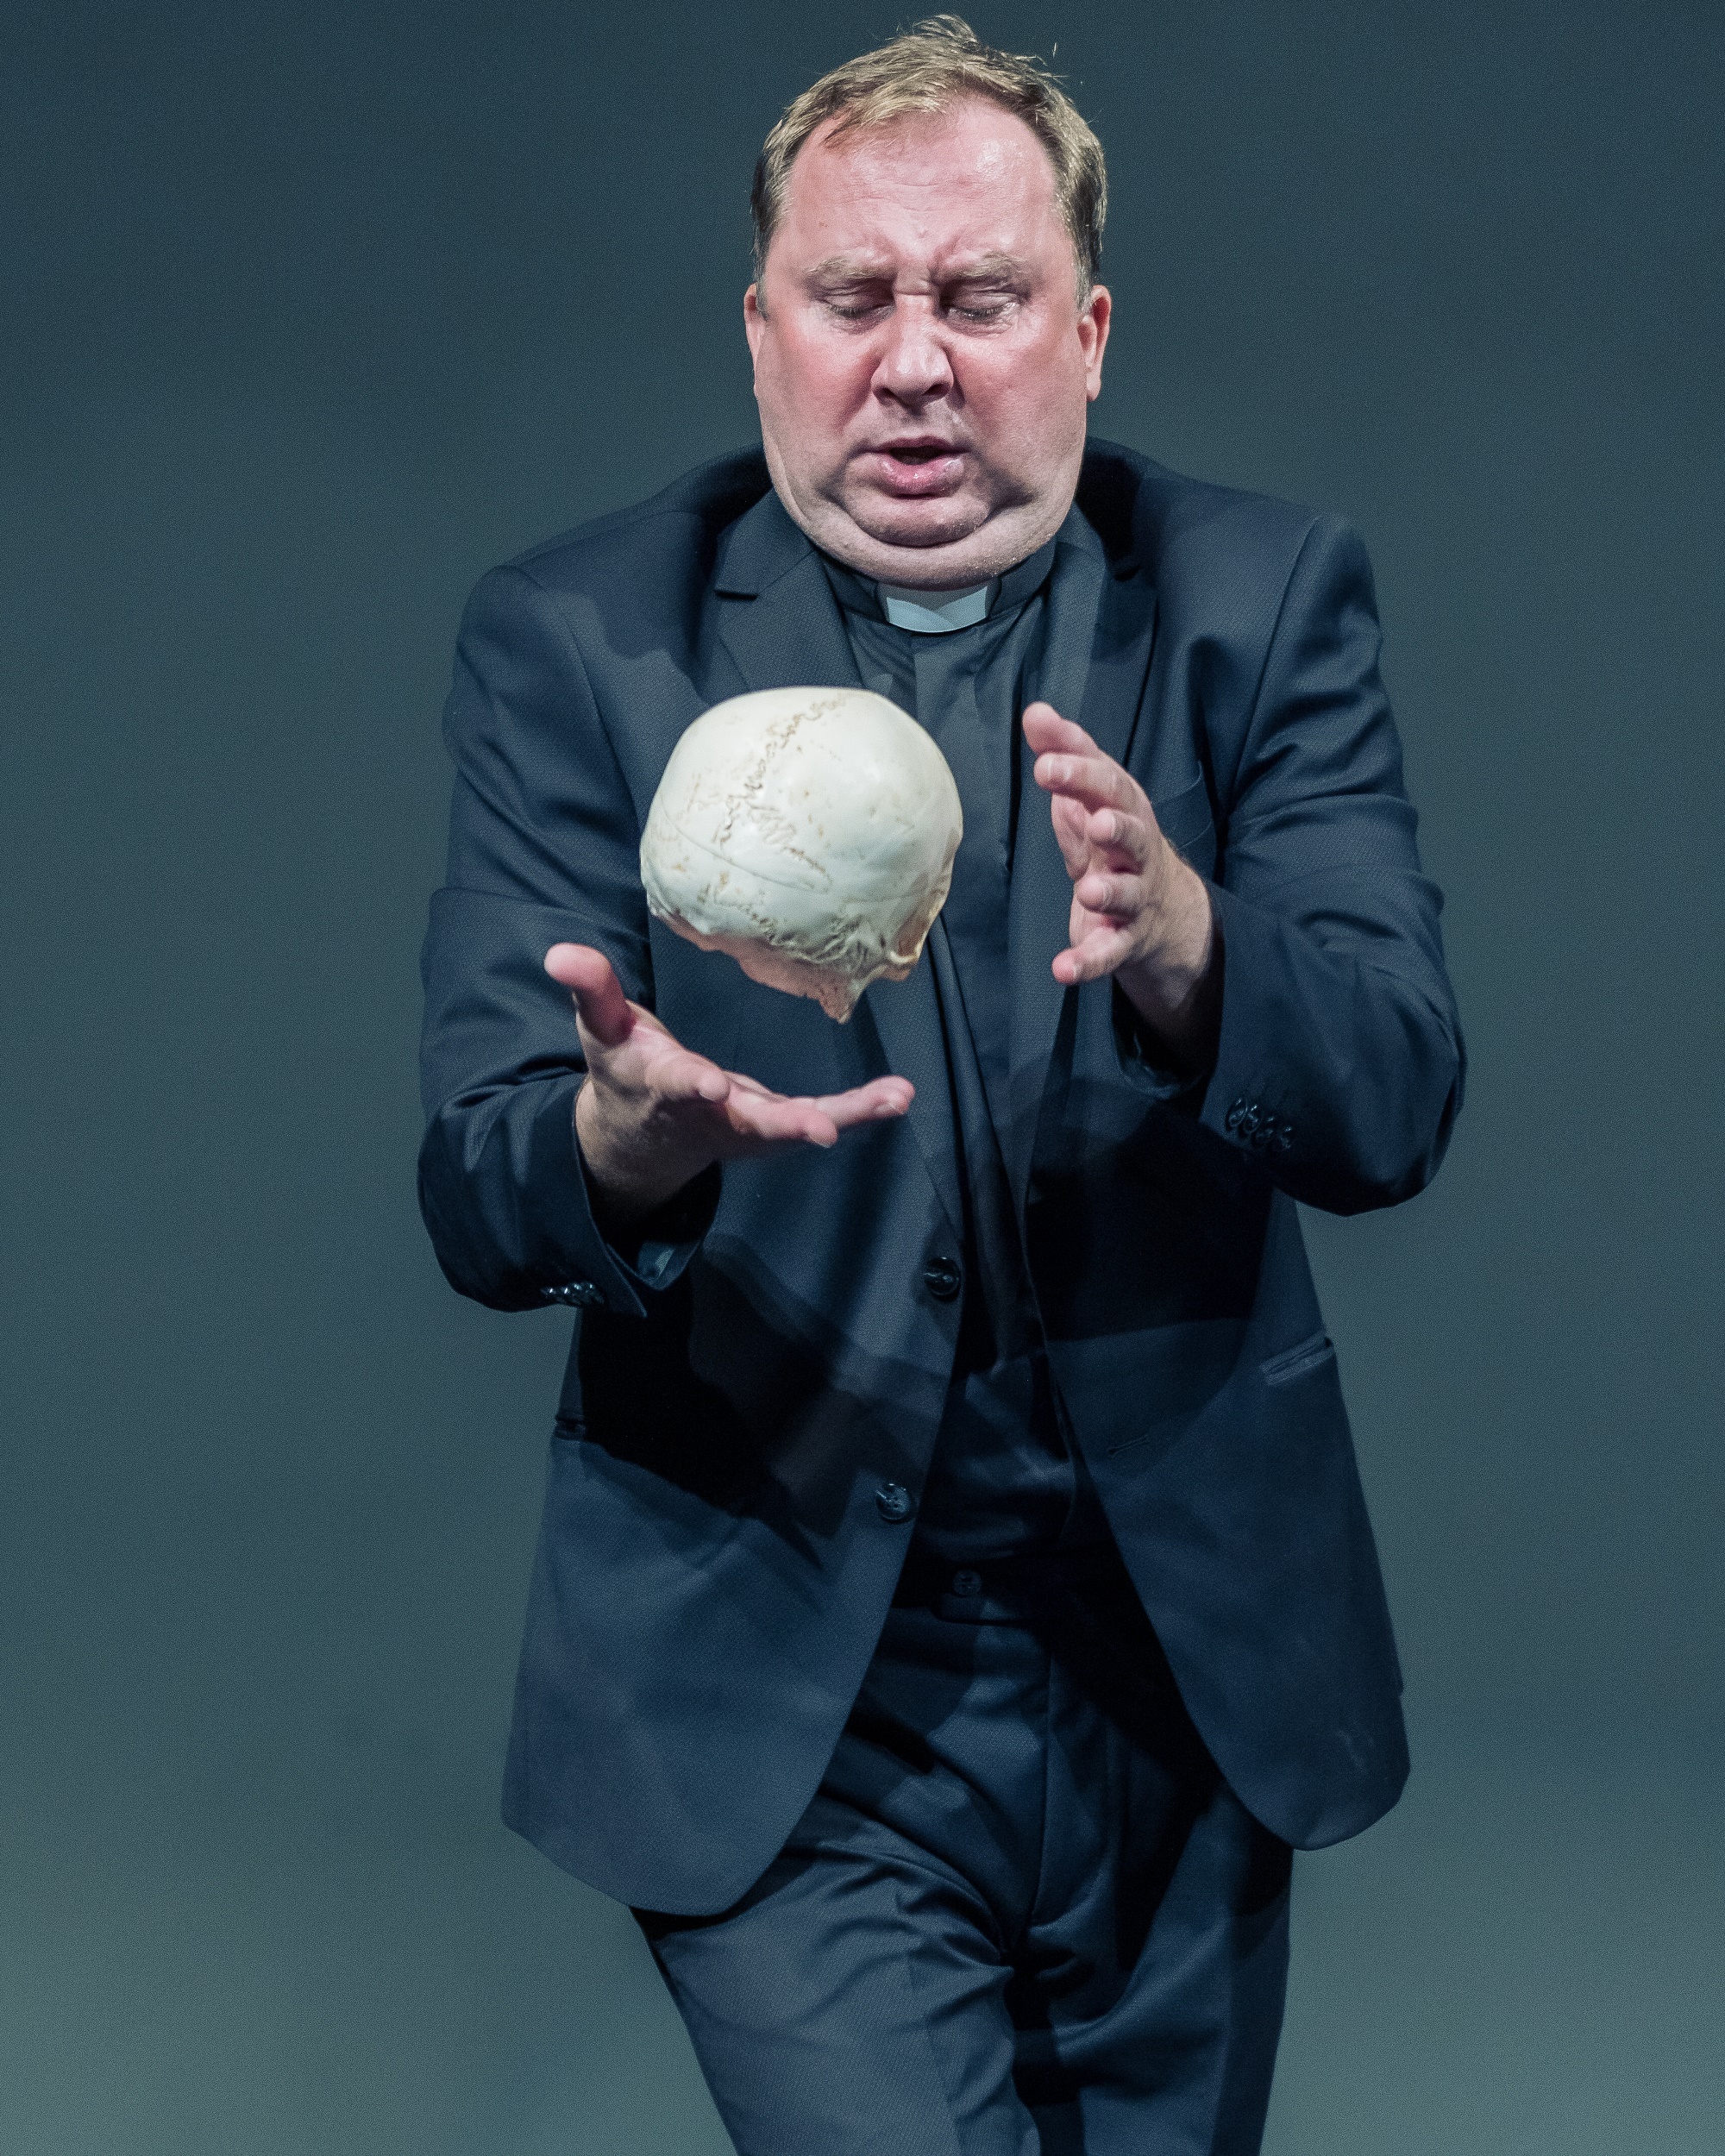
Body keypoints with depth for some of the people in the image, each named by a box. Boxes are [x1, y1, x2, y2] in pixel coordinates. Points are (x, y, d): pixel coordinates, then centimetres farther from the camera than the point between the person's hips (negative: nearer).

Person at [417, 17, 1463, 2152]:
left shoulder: (1261, 599, -1)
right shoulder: (574, 641, -4)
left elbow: (1392, 1102, -12)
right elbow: (478, 1192, -11)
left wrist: (1178, 947, -34)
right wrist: (630, 1135, -35)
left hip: (1187, 1670, 3)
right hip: (786, 1709, -2)